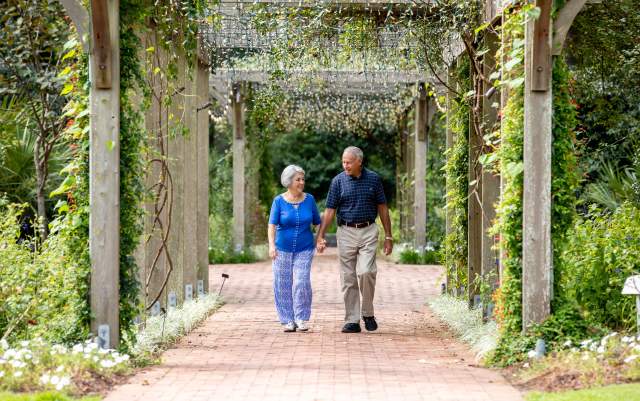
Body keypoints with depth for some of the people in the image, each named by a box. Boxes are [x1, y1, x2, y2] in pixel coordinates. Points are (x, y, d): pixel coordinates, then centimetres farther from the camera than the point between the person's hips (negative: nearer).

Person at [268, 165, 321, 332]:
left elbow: (317, 222, 8)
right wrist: (271, 245, -24)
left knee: (302, 282, -11)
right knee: (284, 285, 3)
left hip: (304, 249, 0)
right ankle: (288, 320, 12)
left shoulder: (309, 199, 2)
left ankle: (301, 318, -1)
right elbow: (272, 225, -12)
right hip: (283, 249, 0)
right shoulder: (279, 201, -5)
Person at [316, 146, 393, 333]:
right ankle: (352, 321, 6)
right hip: (346, 232, 1)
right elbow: (330, 210, 0)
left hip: (368, 232, -1)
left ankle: (368, 313, 2)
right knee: (348, 278, 1)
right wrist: (320, 236, -8)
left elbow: (382, 208, 8)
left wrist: (388, 236, 6)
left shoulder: (373, 179, 3)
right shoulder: (338, 181, 1)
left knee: (366, 272, -17)